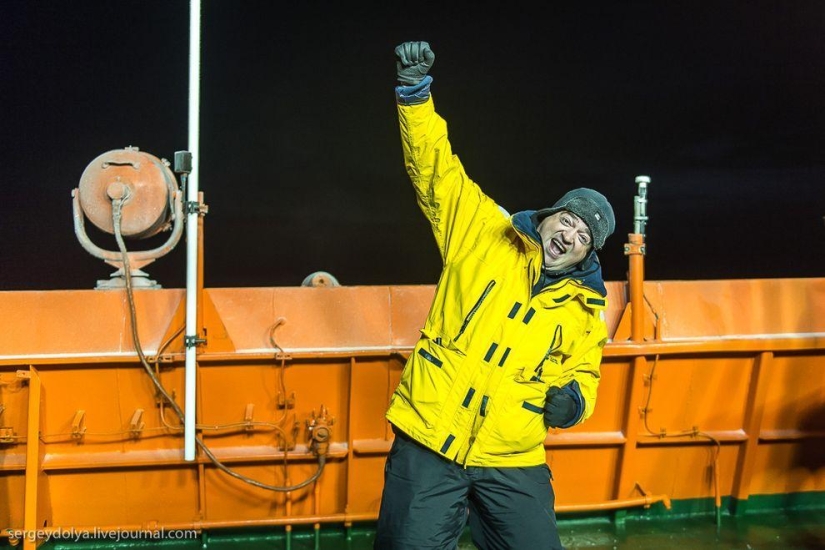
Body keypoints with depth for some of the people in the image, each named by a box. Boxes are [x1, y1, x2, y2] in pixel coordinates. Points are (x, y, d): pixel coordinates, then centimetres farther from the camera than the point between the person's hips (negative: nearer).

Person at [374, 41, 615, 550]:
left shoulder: (585, 311, 8)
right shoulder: (485, 236, 1)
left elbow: (583, 375, 20)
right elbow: (436, 172, -6)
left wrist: (571, 400, -4)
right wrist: (415, 92, -18)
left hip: (512, 462, 3)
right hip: (429, 441, -2)